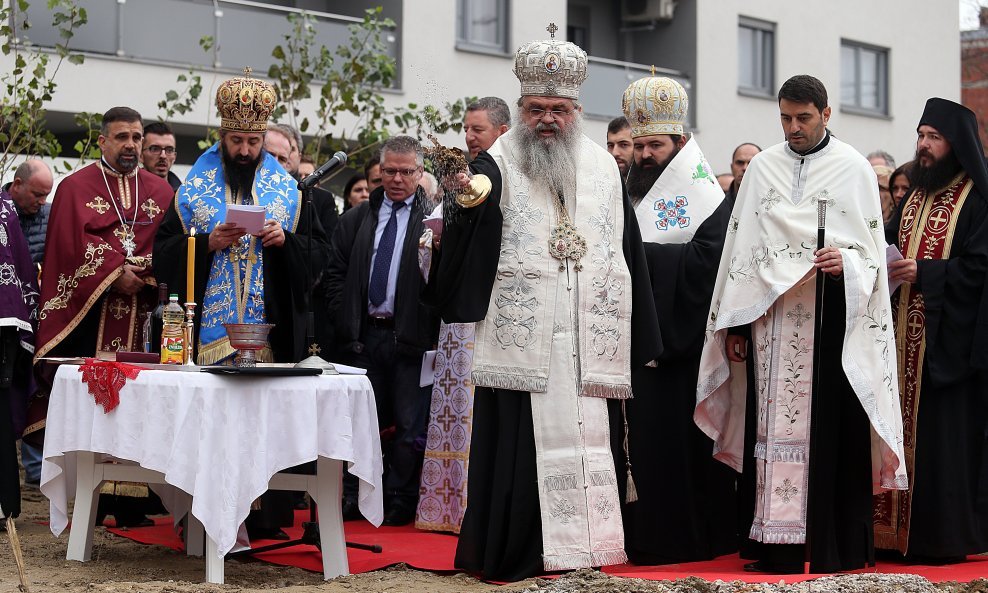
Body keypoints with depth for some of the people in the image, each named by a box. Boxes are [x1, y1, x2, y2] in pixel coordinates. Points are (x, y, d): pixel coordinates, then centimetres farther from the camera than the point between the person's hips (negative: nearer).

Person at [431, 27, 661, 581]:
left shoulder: (604, 167, 12)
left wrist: (641, 340, 13)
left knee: (585, 444, 6)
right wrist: (464, 205, -36)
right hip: (521, 342, -4)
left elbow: (627, 252, 14)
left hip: (589, 344, 4)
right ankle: (516, 553, 7)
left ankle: (582, 546, 16)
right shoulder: (497, 167, -1)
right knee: (521, 447, -3)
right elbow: (468, 251, -14)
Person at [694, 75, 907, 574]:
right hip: (773, 319, 2)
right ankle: (780, 547, 3)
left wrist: (845, 263, -20)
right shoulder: (763, 167, 11)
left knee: (834, 424, -3)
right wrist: (733, 325, 6)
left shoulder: (853, 168, 4)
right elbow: (741, 245, 10)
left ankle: (839, 549, 3)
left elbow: (873, 248, 3)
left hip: (832, 317, -2)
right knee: (778, 427, 0)